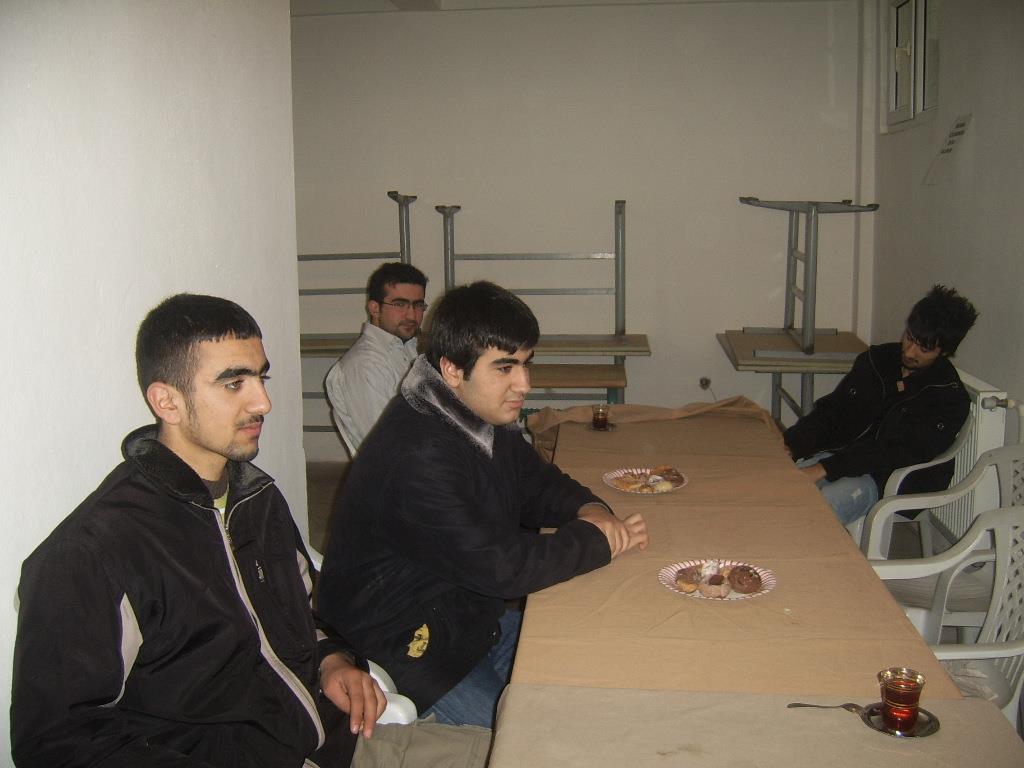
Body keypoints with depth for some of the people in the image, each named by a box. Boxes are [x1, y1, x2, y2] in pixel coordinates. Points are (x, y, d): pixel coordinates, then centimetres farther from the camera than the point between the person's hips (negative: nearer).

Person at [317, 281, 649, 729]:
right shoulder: (415, 456, -31)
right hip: (407, 650, -9)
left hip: (474, 616, 9)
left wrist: (588, 510, -10)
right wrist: (601, 541, -19)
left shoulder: (486, 419, 0)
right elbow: (503, 567, -31)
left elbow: (537, 484, 13)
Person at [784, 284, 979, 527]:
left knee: (828, 500, -35)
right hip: (845, 455, 5)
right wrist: (790, 443, -11)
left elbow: (898, 454, -20)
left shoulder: (949, 398, -9)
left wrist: (824, 469, -30)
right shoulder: (876, 359, 9)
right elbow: (832, 410, 10)